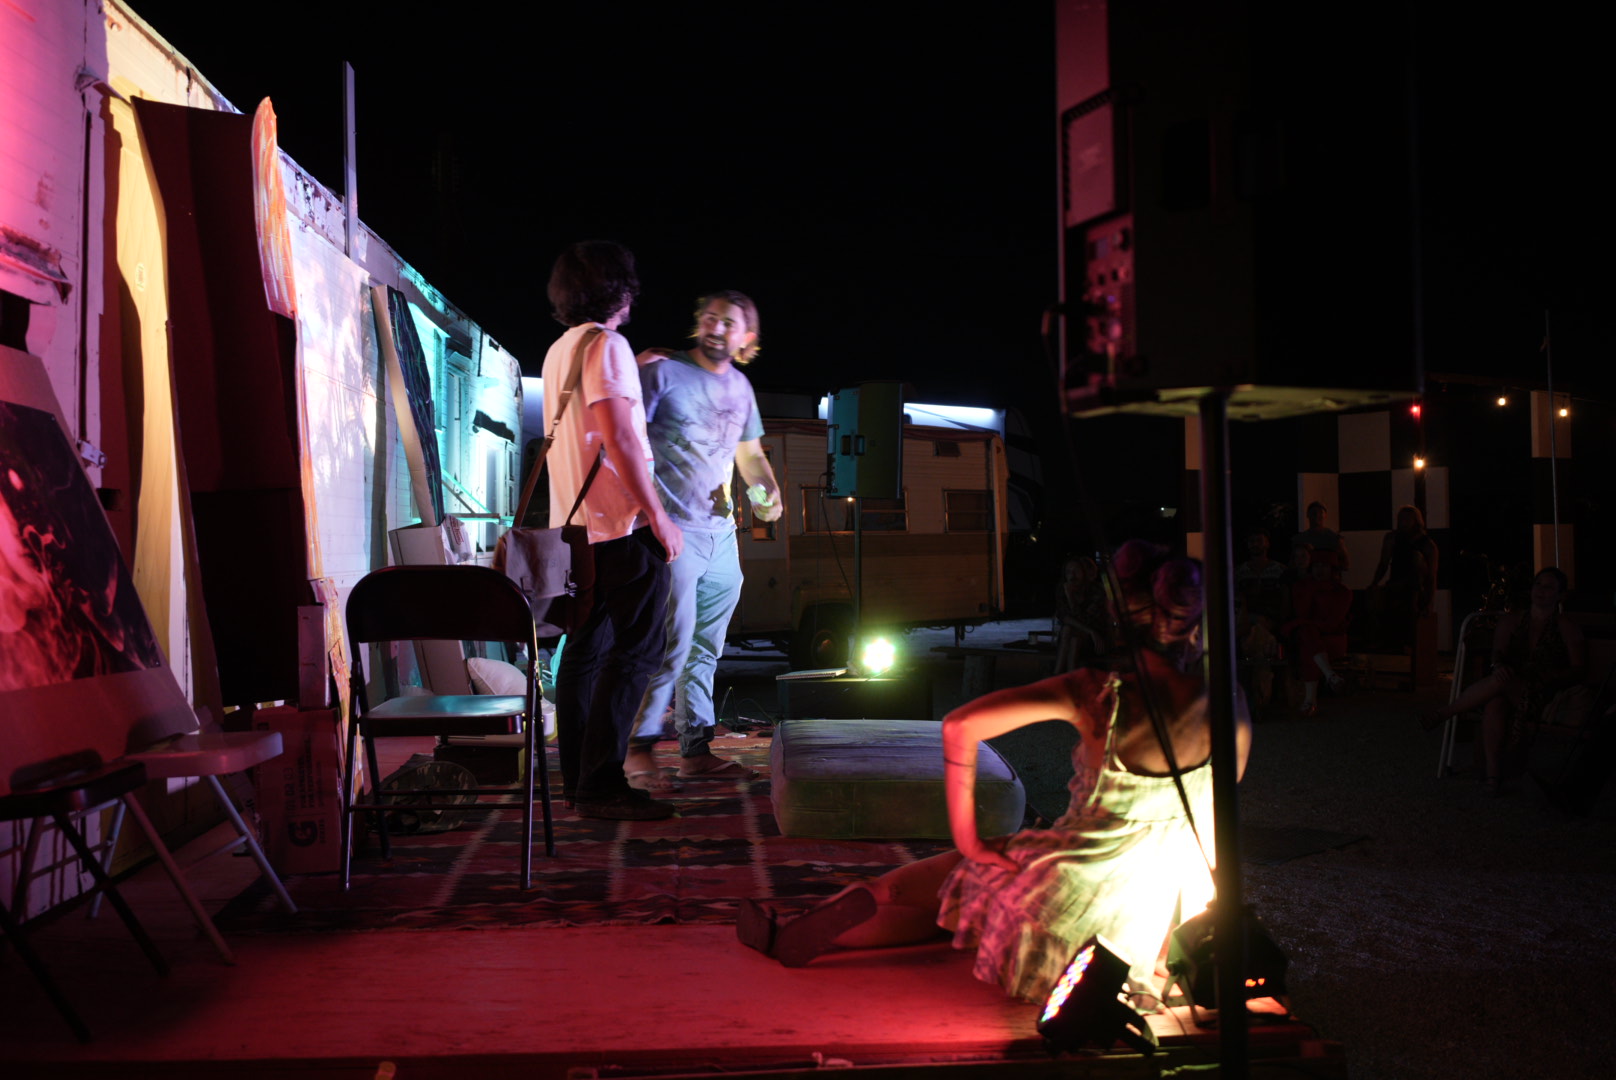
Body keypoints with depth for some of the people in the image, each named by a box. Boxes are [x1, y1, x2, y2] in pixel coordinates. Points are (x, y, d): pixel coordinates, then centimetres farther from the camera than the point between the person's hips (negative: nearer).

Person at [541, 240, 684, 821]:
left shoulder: (558, 351, 18)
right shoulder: (607, 345, -10)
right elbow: (617, 437, -18)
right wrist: (659, 517, -17)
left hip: (575, 523, 10)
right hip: (620, 523, -10)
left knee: (585, 649, 11)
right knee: (635, 650, -9)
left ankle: (577, 777, 16)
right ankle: (601, 783, -11)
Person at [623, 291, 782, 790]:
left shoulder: (740, 387, 14)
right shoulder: (663, 371, -5)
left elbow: (750, 453, 24)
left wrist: (769, 491, 7)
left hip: (721, 535, 7)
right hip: (673, 530, -7)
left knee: (706, 650, 11)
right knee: (673, 642, -12)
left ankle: (696, 751, 19)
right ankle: (638, 748, -1)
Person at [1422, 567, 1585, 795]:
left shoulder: (1567, 628, 9)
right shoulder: (1511, 621, 18)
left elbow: (1578, 670, 3)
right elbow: (1498, 653, 5)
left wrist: (1544, 676, -14)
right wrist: (1500, 665, -19)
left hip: (1542, 695, -3)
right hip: (1510, 687, 3)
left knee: (1501, 683, -39)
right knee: (1495, 703, -38)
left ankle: (1444, 713, -28)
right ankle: (1492, 772, -44)